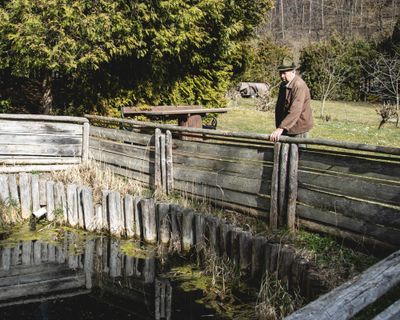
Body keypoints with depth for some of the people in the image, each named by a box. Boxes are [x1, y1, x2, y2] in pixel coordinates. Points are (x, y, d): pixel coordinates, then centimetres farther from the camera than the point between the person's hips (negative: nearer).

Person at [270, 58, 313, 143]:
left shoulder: (299, 86, -20)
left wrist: (281, 128, -34)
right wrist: (278, 127, 8)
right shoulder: (283, 85, 8)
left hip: (298, 129, -8)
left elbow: (295, 111, -30)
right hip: (286, 128, 8)